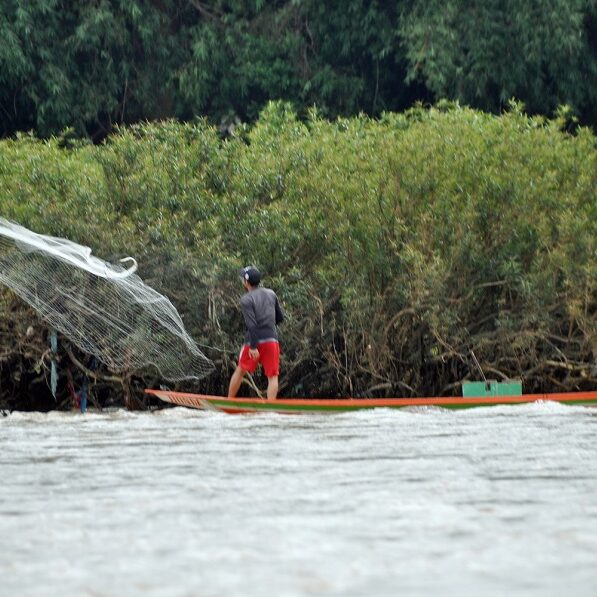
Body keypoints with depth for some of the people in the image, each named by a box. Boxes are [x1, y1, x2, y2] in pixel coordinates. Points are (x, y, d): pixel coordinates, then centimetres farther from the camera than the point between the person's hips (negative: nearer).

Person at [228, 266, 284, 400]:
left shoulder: (246, 300, -8)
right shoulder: (271, 294, 8)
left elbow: (251, 325, -17)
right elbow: (280, 317, 15)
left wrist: (253, 347, -19)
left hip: (255, 340, -3)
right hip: (271, 340, 3)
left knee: (240, 371, 14)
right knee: (272, 376, 3)